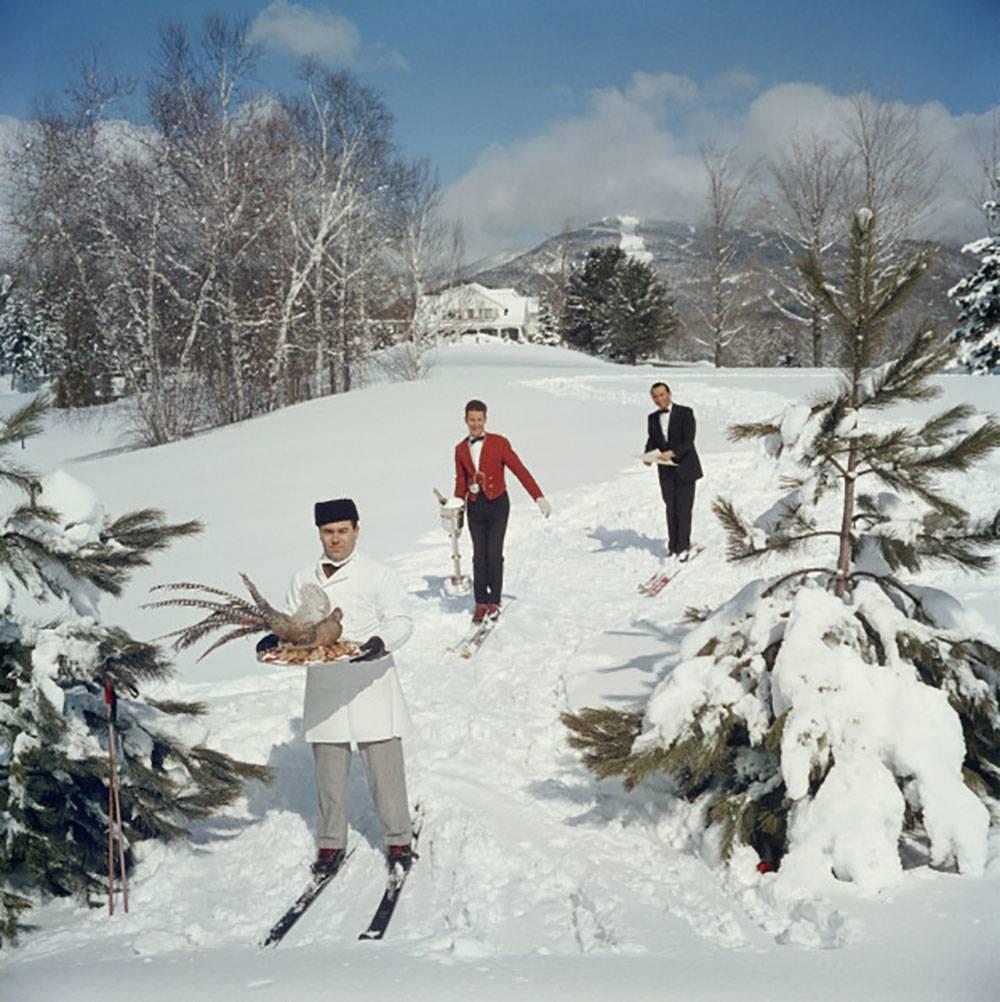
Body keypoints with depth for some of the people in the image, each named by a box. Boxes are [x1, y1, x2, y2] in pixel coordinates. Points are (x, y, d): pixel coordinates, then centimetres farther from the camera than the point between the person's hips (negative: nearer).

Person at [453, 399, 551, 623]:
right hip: (475, 507, 3)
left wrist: (539, 497, -12)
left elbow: (520, 470, -7)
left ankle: (494, 601, 6)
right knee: (479, 556, 1)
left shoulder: (499, 443, -4)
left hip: (497, 504, -3)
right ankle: (481, 602, 12)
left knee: (494, 555, -7)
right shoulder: (461, 449, 8)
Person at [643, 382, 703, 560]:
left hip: (685, 468, -4)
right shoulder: (653, 418, 8)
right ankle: (673, 547, 11)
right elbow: (651, 441, 10)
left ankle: (683, 547, 2)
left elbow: (689, 440, -15)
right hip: (666, 470, 4)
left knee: (684, 508, -4)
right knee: (671, 509, 6)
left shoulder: (685, 413, -7)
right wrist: (648, 456, -12)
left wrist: (672, 453, -30)